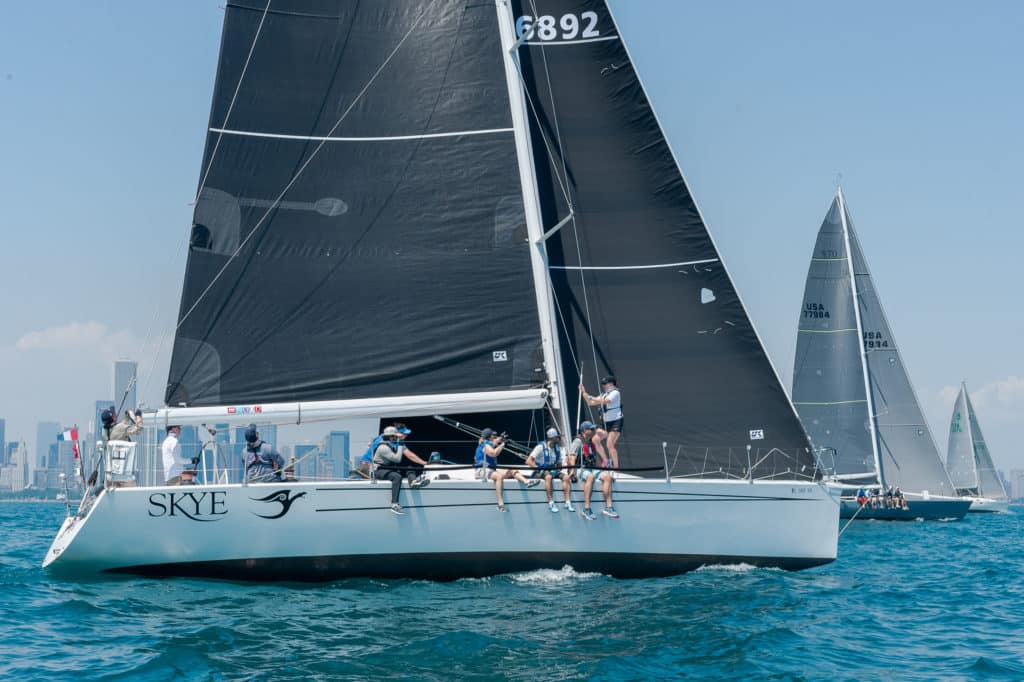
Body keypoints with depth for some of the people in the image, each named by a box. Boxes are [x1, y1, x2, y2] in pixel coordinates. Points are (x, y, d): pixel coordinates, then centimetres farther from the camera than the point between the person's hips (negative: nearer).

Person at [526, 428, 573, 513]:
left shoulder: (557, 448, 12)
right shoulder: (541, 447, -8)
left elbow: (559, 464, 18)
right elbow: (528, 461, -14)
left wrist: (559, 470, -5)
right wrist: (540, 469, -22)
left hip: (553, 471, 6)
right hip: (540, 472, -6)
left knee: (566, 477, -20)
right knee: (548, 476, -38)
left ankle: (568, 503, -23)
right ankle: (551, 503, -37)